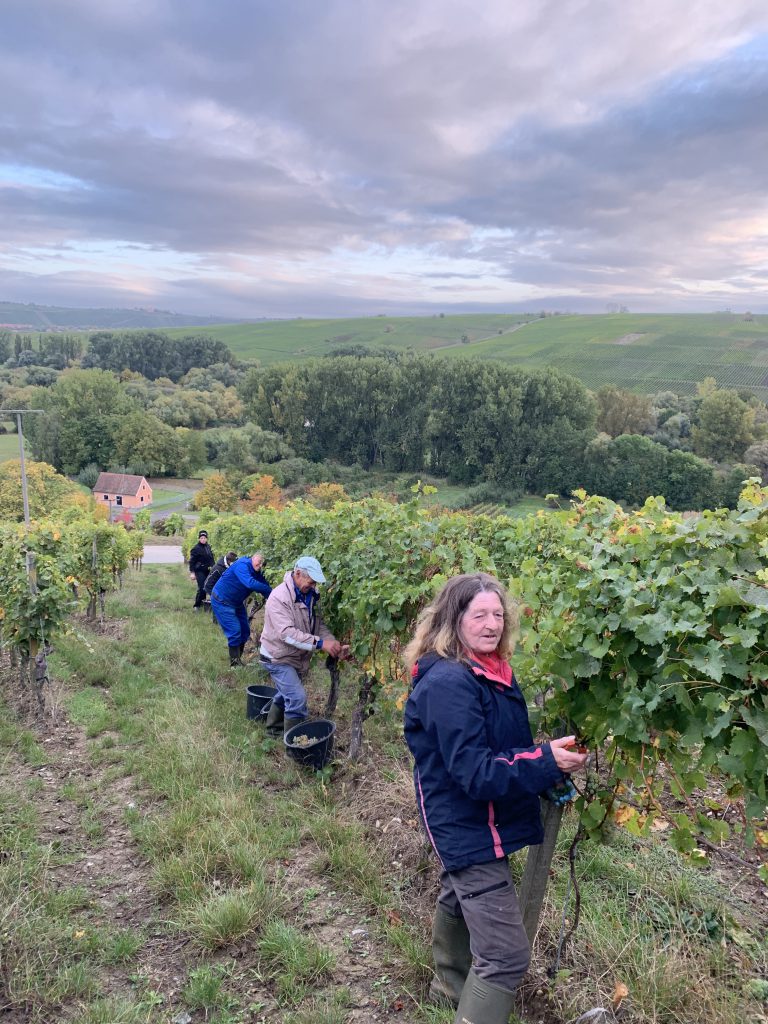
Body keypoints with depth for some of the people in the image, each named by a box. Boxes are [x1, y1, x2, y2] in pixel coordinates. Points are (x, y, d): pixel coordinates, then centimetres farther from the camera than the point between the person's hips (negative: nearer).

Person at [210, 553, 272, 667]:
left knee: (245, 631, 10)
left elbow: (264, 587, -4)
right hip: (221, 601, -9)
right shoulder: (242, 565, -27)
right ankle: (234, 664, -3)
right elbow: (250, 583, -42)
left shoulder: (258, 573, 0)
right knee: (235, 631, -13)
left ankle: (238, 659, 24)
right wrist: (270, 590, -40)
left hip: (237, 603, 9)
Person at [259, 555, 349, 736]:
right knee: (297, 698, -14)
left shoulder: (309, 595, -1)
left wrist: (334, 644, -18)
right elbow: (286, 633, -34)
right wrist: (320, 643, -36)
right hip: (278, 658, -8)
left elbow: (318, 623, -1)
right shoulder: (279, 598, -27)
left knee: (286, 695, 24)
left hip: (296, 657, 8)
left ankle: (274, 729, 45)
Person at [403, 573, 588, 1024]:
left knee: (460, 899, 31)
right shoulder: (448, 683, -28)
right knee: (507, 955, -7)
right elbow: (474, 773, -31)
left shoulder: (493, 673, 0)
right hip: (468, 829, -10)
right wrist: (546, 763, -33)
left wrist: (550, 763, -2)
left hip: (471, 825, 10)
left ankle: (453, 985, 56)